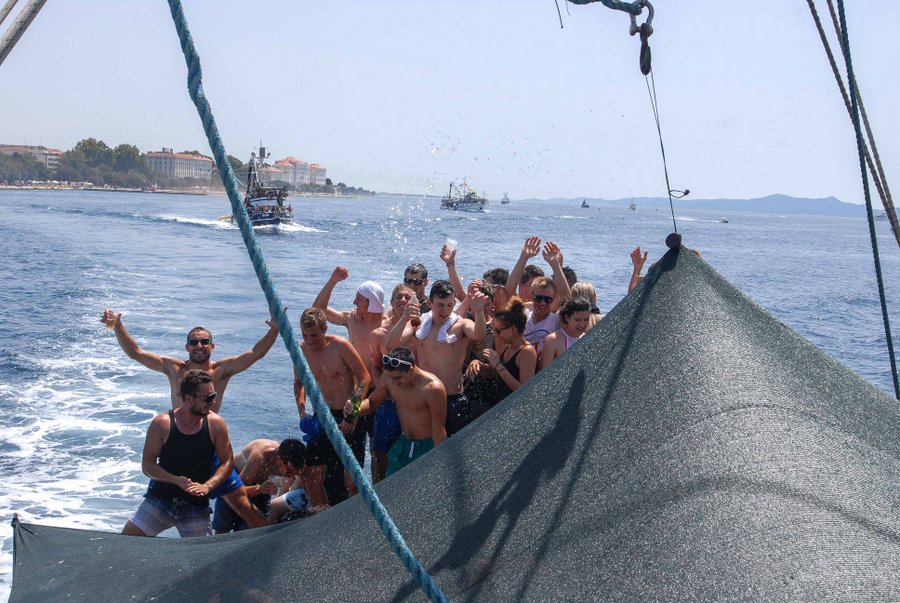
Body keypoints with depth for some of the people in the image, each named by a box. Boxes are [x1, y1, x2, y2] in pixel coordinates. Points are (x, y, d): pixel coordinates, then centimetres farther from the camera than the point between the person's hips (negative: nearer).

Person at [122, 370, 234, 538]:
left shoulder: (215, 424, -5)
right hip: (159, 499, -1)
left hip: (196, 506, 1)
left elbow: (227, 462, -1)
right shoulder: (162, 423, -9)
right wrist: (177, 480, -22)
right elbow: (147, 465, -7)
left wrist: (207, 486, -18)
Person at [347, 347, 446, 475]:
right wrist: (356, 408, -14)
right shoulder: (388, 377, -10)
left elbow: (439, 432, -18)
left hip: (428, 447, -5)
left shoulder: (432, 388, -25)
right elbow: (372, 402, 9)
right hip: (403, 444, 5)